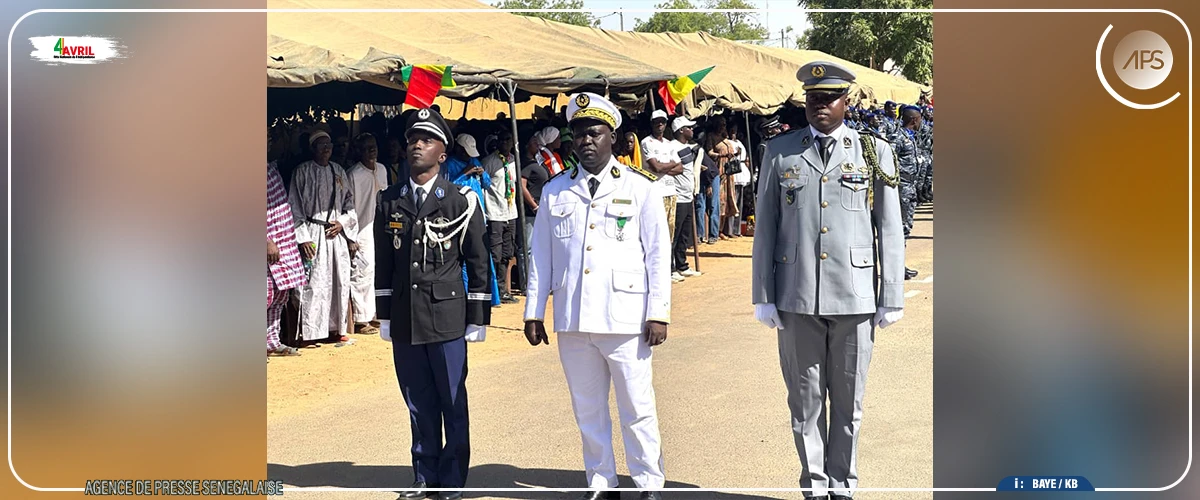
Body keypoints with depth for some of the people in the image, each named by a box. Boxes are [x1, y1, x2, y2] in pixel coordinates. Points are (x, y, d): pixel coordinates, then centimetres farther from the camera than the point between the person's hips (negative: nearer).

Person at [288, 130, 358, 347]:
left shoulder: (339, 172, 13)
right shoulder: (303, 171, -1)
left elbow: (350, 203, 17)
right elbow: (295, 206, -3)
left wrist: (343, 223, -2)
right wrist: (303, 237, -11)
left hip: (337, 232, 5)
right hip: (314, 233, -5)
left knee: (340, 280, 4)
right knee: (314, 282, -9)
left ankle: (336, 328, 15)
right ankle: (310, 332, -4)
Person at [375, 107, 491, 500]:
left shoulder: (461, 201, -1)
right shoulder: (389, 201, 9)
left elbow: (478, 262, 1)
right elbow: (384, 262, 13)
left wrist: (478, 317, -1)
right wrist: (384, 315, 11)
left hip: (446, 318, -3)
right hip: (404, 320, 3)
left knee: (453, 404, 3)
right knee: (418, 405, 10)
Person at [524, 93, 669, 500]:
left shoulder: (640, 187, 3)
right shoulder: (554, 191, 11)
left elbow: (658, 253, 1)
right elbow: (541, 254, 13)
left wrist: (658, 313, -4)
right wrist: (533, 312, 9)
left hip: (625, 318, -3)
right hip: (572, 320, 3)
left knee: (637, 409, 0)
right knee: (587, 409, 10)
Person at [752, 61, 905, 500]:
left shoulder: (874, 152, 5)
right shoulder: (780, 152, 7)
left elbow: (890, 231, 5)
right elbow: (765, 228, 7)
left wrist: (892, 298, 2)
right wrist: (764, 297, 2)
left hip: (854, 298, 0)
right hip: (796, 299, 1)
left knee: (848, 401, 8)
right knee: (805, 400, 8)